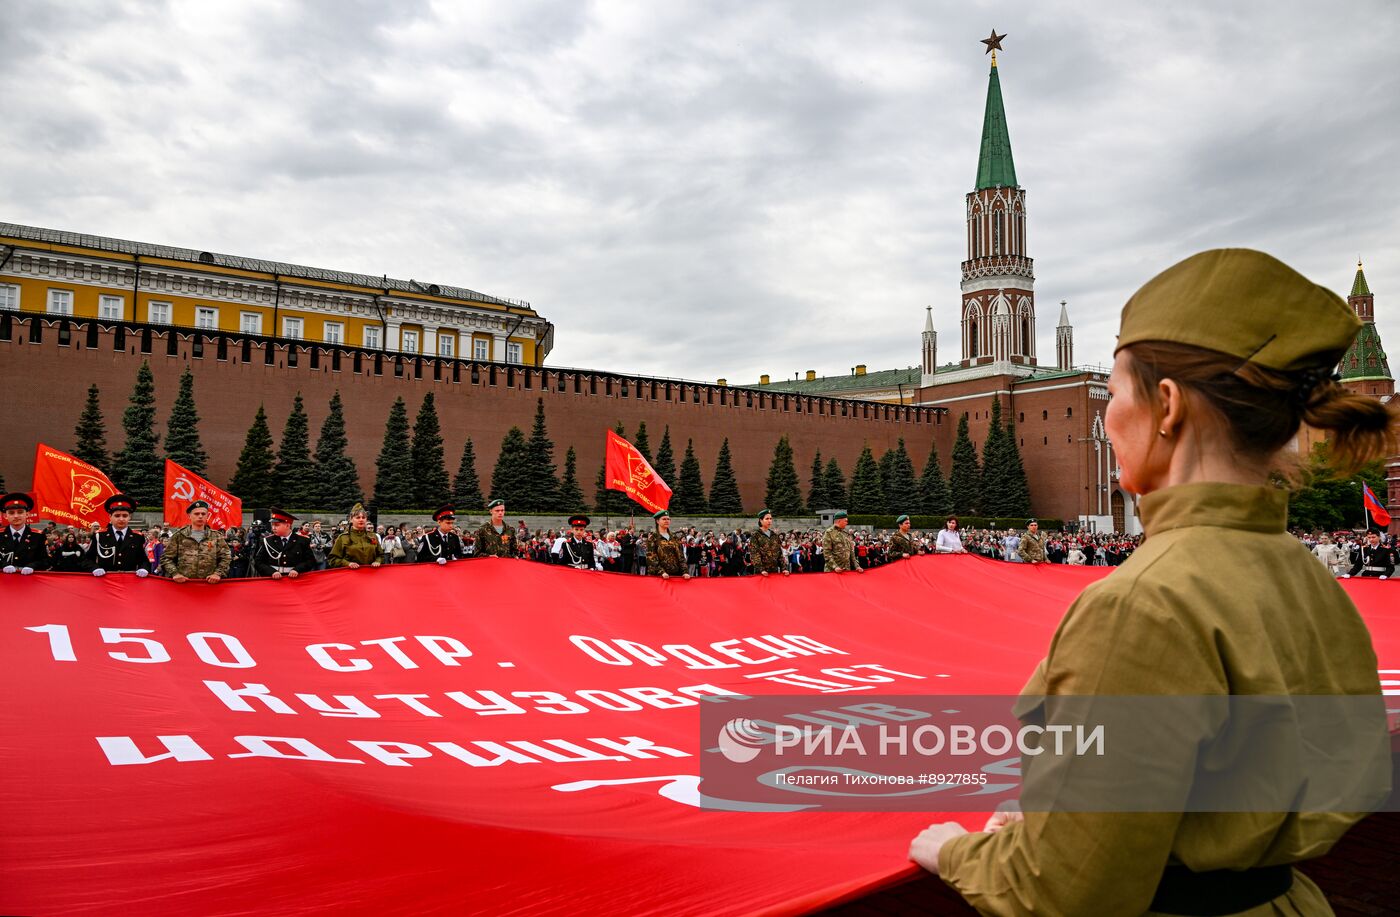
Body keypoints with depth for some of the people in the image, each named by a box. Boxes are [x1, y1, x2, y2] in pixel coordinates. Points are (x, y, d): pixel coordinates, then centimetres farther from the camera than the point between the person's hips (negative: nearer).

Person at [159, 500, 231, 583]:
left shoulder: (216, 537, 10)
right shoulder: (179, 536, 9)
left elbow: (226, 558, 8)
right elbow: (166, 558, 9)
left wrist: (218, 573, -7)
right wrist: (175, 573, -6)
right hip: (183, 583, 0)